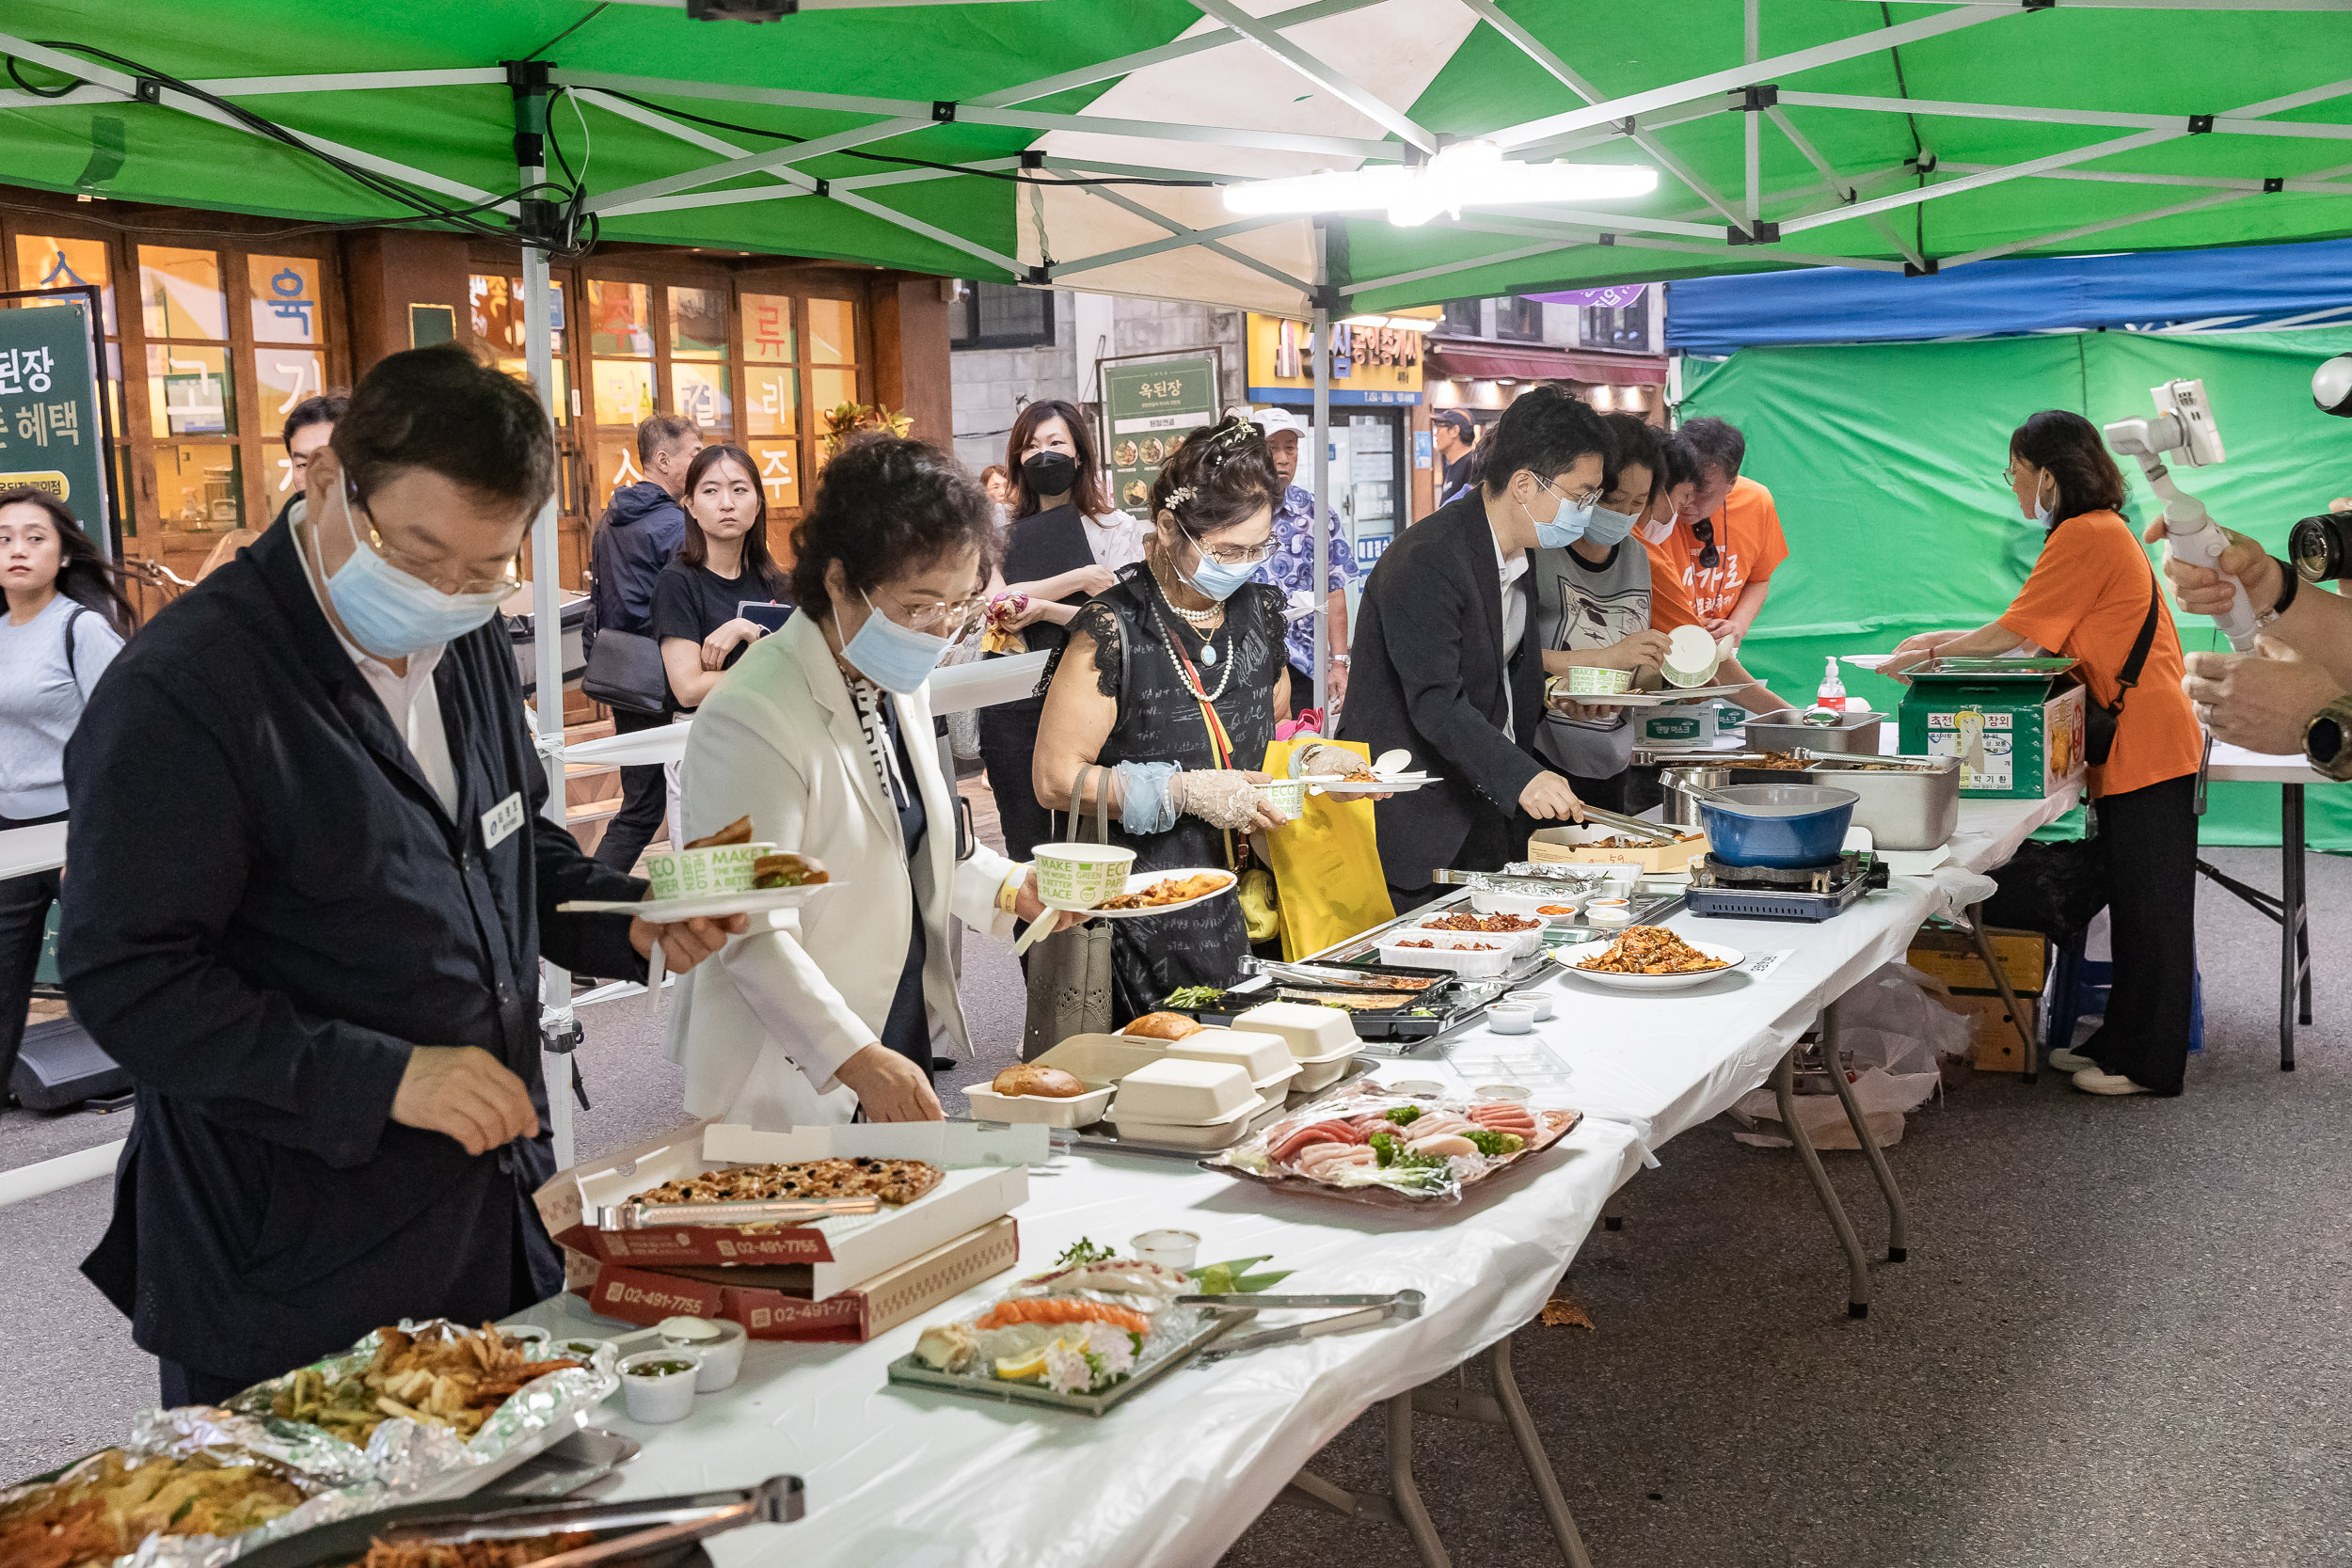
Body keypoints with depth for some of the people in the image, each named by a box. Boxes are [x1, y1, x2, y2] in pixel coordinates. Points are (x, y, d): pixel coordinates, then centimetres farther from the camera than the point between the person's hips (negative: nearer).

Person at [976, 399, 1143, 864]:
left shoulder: (1116, 528, 5)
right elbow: (993, 601, -4)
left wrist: (1046, 608, -17)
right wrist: (1080, 578, -9)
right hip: (1011, 705, 3)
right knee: (1023, 846, 8)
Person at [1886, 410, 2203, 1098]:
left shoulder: (2086, 536, -15)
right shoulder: (2101, 531, 17)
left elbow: (2015, 633, -12)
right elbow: (2033, 630, 20)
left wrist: (1929, 653, 0)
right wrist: (1947, 640, 17)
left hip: (2147, 747, -10)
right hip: (2135, 747, 10)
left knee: (2147, 905, -3)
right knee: (2134, 900, 14)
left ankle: (2148, 1064, 4)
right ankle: (2122, 1040, 23)